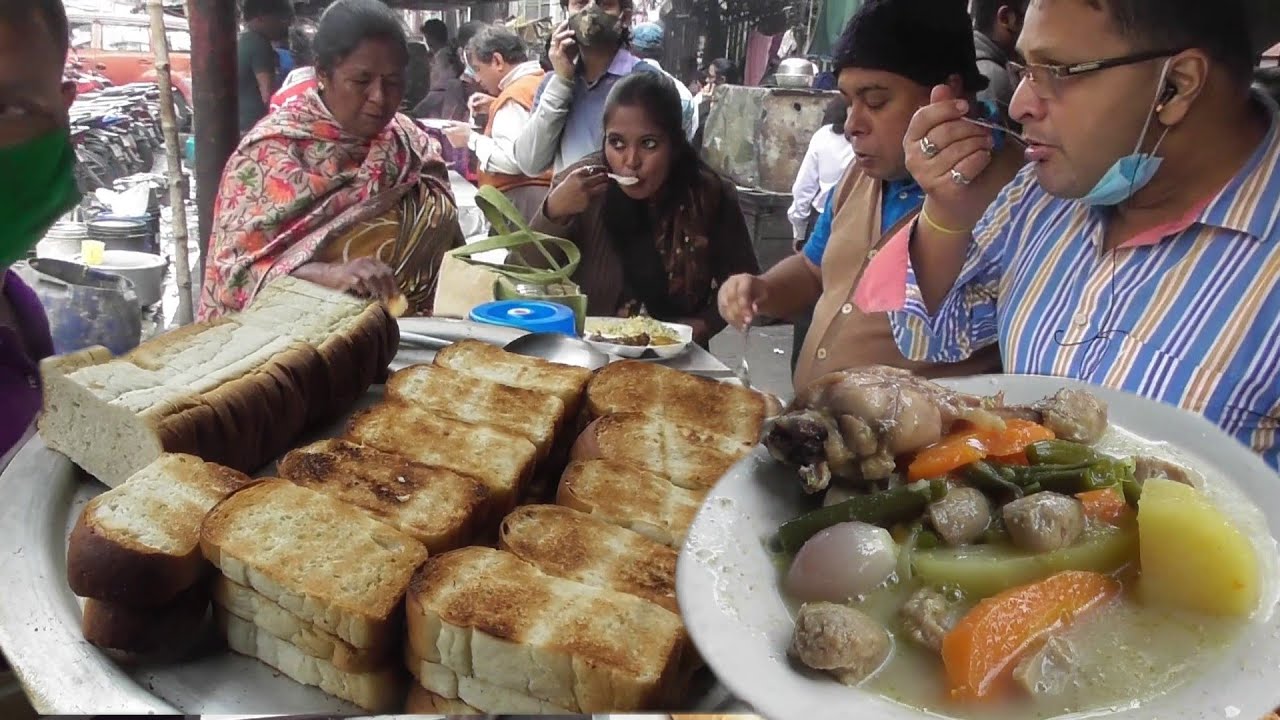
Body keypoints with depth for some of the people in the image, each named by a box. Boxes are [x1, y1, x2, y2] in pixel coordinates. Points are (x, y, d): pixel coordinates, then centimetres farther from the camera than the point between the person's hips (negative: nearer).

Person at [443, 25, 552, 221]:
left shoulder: (515, 95, -14)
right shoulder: (543, 81, 14)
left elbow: (513, 160, -24)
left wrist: (471, 138, -11)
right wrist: (494, 106, 20)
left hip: (519, 198, -10)